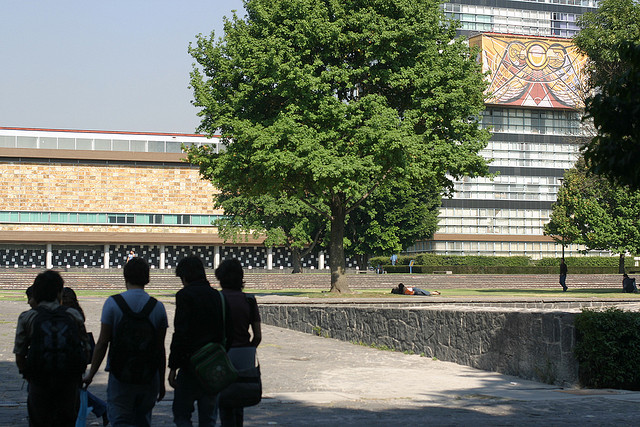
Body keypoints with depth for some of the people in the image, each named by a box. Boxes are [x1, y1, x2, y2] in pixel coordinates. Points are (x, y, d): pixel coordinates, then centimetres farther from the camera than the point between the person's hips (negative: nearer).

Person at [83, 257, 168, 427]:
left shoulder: (112, 303, -6)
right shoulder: (157, 307, 0)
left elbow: (102, 343, -7)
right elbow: (161, 348, 3)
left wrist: (90, 374, 2)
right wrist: (161, 382, 11)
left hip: (120, 377, -2)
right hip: (149, 379, 3)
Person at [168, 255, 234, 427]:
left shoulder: (185, 295, -8)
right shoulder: (217, 296, 11)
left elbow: (181, 334, -15)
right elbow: (229, 334, 11)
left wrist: (173, 366, -12)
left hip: (191, 364, -6)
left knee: (181, 413, 4)